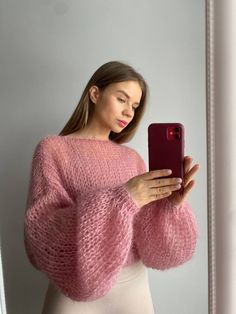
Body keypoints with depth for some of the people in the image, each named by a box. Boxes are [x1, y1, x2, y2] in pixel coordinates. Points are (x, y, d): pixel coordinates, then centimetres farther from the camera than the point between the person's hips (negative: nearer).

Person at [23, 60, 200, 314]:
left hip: (134, 286, 4)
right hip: (77, 292, -3)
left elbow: (149, 240, -1)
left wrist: (170, 204, -22)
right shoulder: (53, 148, -8)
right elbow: (41, 230, -18)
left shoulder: (132, 157, 1)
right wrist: (119, 200, -28)